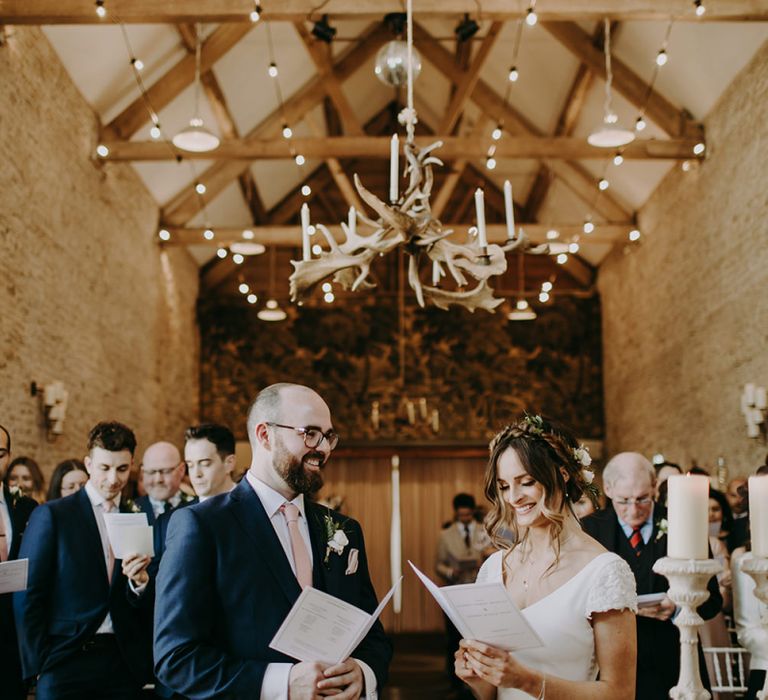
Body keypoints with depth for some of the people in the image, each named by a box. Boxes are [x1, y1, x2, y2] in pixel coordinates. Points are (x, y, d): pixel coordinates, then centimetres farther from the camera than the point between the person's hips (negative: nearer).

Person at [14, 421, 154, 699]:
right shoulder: (51, 515, -3)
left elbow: (144, 606, 9)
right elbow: (27, 596, -4)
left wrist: (140, 581, -12)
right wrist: (39, 664, -5)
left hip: (124, 662, 3)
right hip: (65, 662, -3)